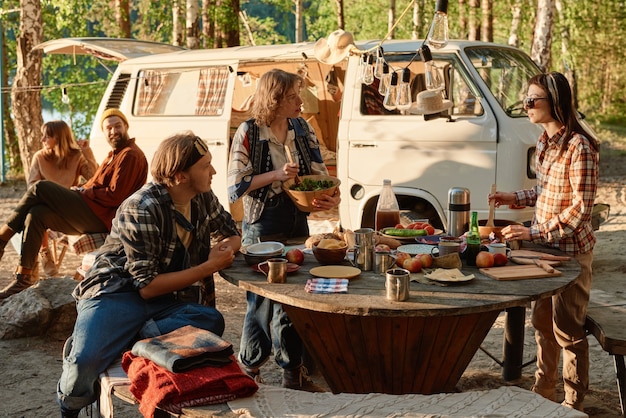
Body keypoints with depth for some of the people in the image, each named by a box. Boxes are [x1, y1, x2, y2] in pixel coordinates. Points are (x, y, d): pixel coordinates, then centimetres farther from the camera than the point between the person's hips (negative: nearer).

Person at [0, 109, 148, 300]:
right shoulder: (115, 154, 24)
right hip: (91, 215, 10)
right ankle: (23, 277, -6)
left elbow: (114, 196, -17)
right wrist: (83, 189, 3)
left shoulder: (130, 155, -9)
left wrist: (84, 191, -7)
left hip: (99, 218, -10)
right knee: (36, 214, -5)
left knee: (39, 188, -12)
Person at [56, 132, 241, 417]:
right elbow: (148, 286, -19)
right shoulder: (142, 209, -19)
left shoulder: (203, 198, 2)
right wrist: (209, 267, -16)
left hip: (162, 301, 6)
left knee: (212, 321, -26)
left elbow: (231, 233, 20)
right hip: (116, 294, -5)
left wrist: (226, 248, -5)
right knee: (85, 362, -33)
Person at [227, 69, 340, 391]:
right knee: (262, 300, 3)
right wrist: (276, 175, -20)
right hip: (262, 228, -5)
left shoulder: (302, 129, 5)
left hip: (297, 224, 5)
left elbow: (319, 172, 6)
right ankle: (248, 369, 23)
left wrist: (331, 197, -14)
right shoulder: (249, 132, -10)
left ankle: (294, 374, 24)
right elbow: (235, 186, -11)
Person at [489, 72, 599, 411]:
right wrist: (516, 198, 5)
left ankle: (573, 402, 18)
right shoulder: (544, 143, 7)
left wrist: (535, 233, -22)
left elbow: (581, 208, -22)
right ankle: (542, 391, 34)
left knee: (567, 329, 3)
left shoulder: (579, 147, -20)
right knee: (542, 322, 18)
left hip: (570, 249, -8)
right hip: (543, 245, 8)